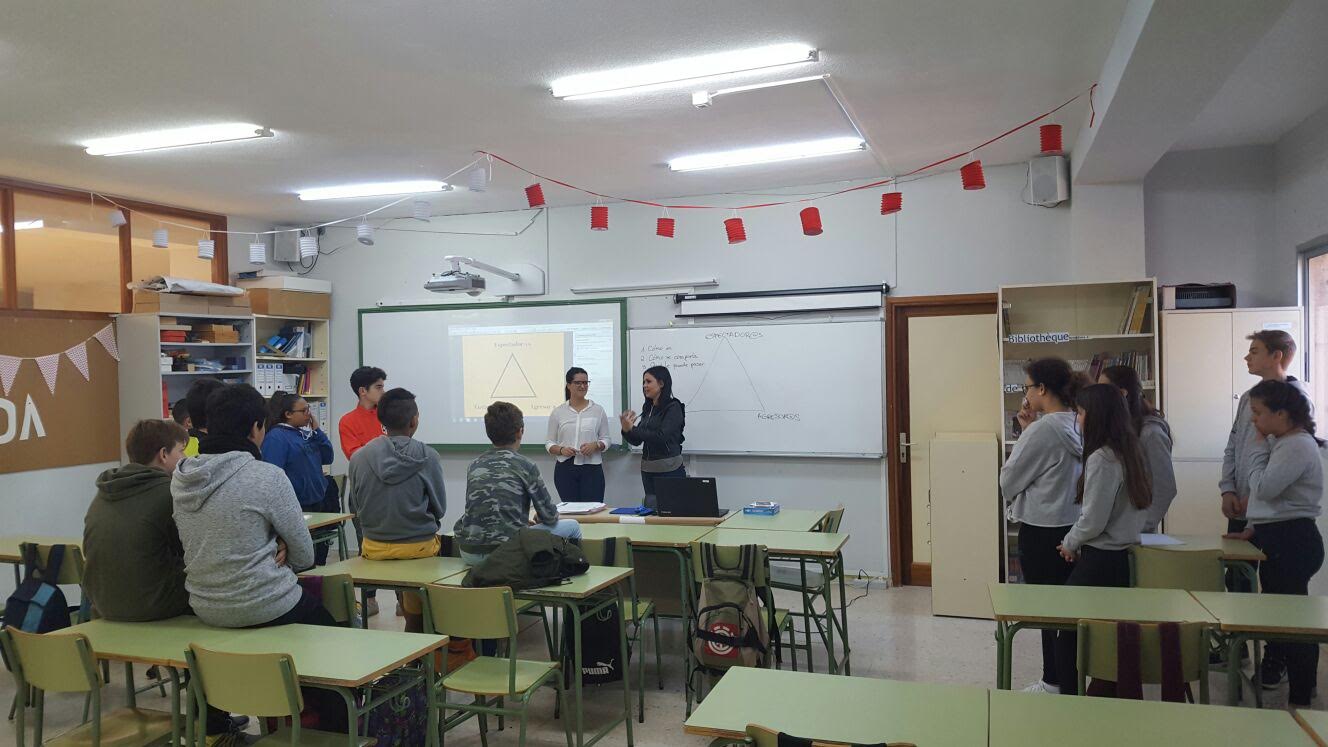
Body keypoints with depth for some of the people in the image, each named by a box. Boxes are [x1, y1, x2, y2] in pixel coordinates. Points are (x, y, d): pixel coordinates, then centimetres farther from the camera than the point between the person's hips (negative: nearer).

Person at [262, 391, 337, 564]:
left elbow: (327, 457, 9)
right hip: (298, 508, -8)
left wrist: (317, 431, 1)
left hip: (317, 503, 8)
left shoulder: (304, 434, 13)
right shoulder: (276, 438, -13)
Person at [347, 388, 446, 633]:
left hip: (375, 548, 3)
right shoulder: (428, 457, -14)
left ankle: (413, 623, 31)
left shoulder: (359, 458, -7)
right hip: (419, 547, -3)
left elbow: (355, 508, 3)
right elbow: (440, 508, -4)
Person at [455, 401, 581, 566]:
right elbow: (549, 516, 0)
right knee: (572, 526, 12)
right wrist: (539, 518, 25)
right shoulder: (526, 466, -6)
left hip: (468, 552, 6)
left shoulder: (474, 466, 8)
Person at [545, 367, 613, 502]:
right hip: (565, 469, 1)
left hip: (592, 469, 0)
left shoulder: (598, 411, 6)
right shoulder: (558, 412, 6)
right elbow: (549, 443, 8)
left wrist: (595, 445, -12)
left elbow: (606, 440, 9)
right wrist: (561, 450, -12)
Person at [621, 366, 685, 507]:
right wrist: (626, 430, -7)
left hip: (669, 469, -7)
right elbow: (637, 441, 13)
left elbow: (661, 436, -20)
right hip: (648, 469, 7)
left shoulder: (673, 407, -8)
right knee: (650, 509, 8)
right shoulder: (648, 408, 11)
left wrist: (632, 429, -16)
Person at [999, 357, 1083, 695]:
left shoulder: (1042, 429, -20)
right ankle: (1070, 680, 24)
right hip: (1073, 526, 8)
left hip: (1041, 533, -8)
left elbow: (1008, 480, -11)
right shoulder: (1078, 426, 4)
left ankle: (1054, 683, 16)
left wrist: (1025, 429, -3)